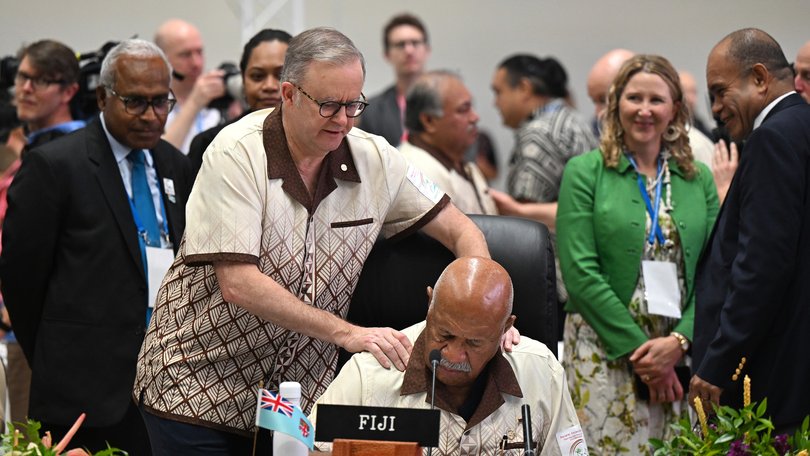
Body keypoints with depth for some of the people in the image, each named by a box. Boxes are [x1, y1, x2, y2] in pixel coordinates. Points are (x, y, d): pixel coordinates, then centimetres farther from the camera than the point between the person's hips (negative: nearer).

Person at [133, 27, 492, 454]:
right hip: (199, 394, -4)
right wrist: (346, 333, -28)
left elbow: (460, 230, 5)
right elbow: (238, 284, -23)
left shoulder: (374, 158, -3)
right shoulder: (235, 154, -16)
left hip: (298, 400, 4)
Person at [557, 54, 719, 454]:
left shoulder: (699, 178, 11)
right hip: (605, 349, -3)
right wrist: (638, 347, -12)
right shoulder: (585, 171, 1)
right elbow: (580, 272, -7)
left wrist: (679, 341, -10)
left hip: (683, 353, 3)